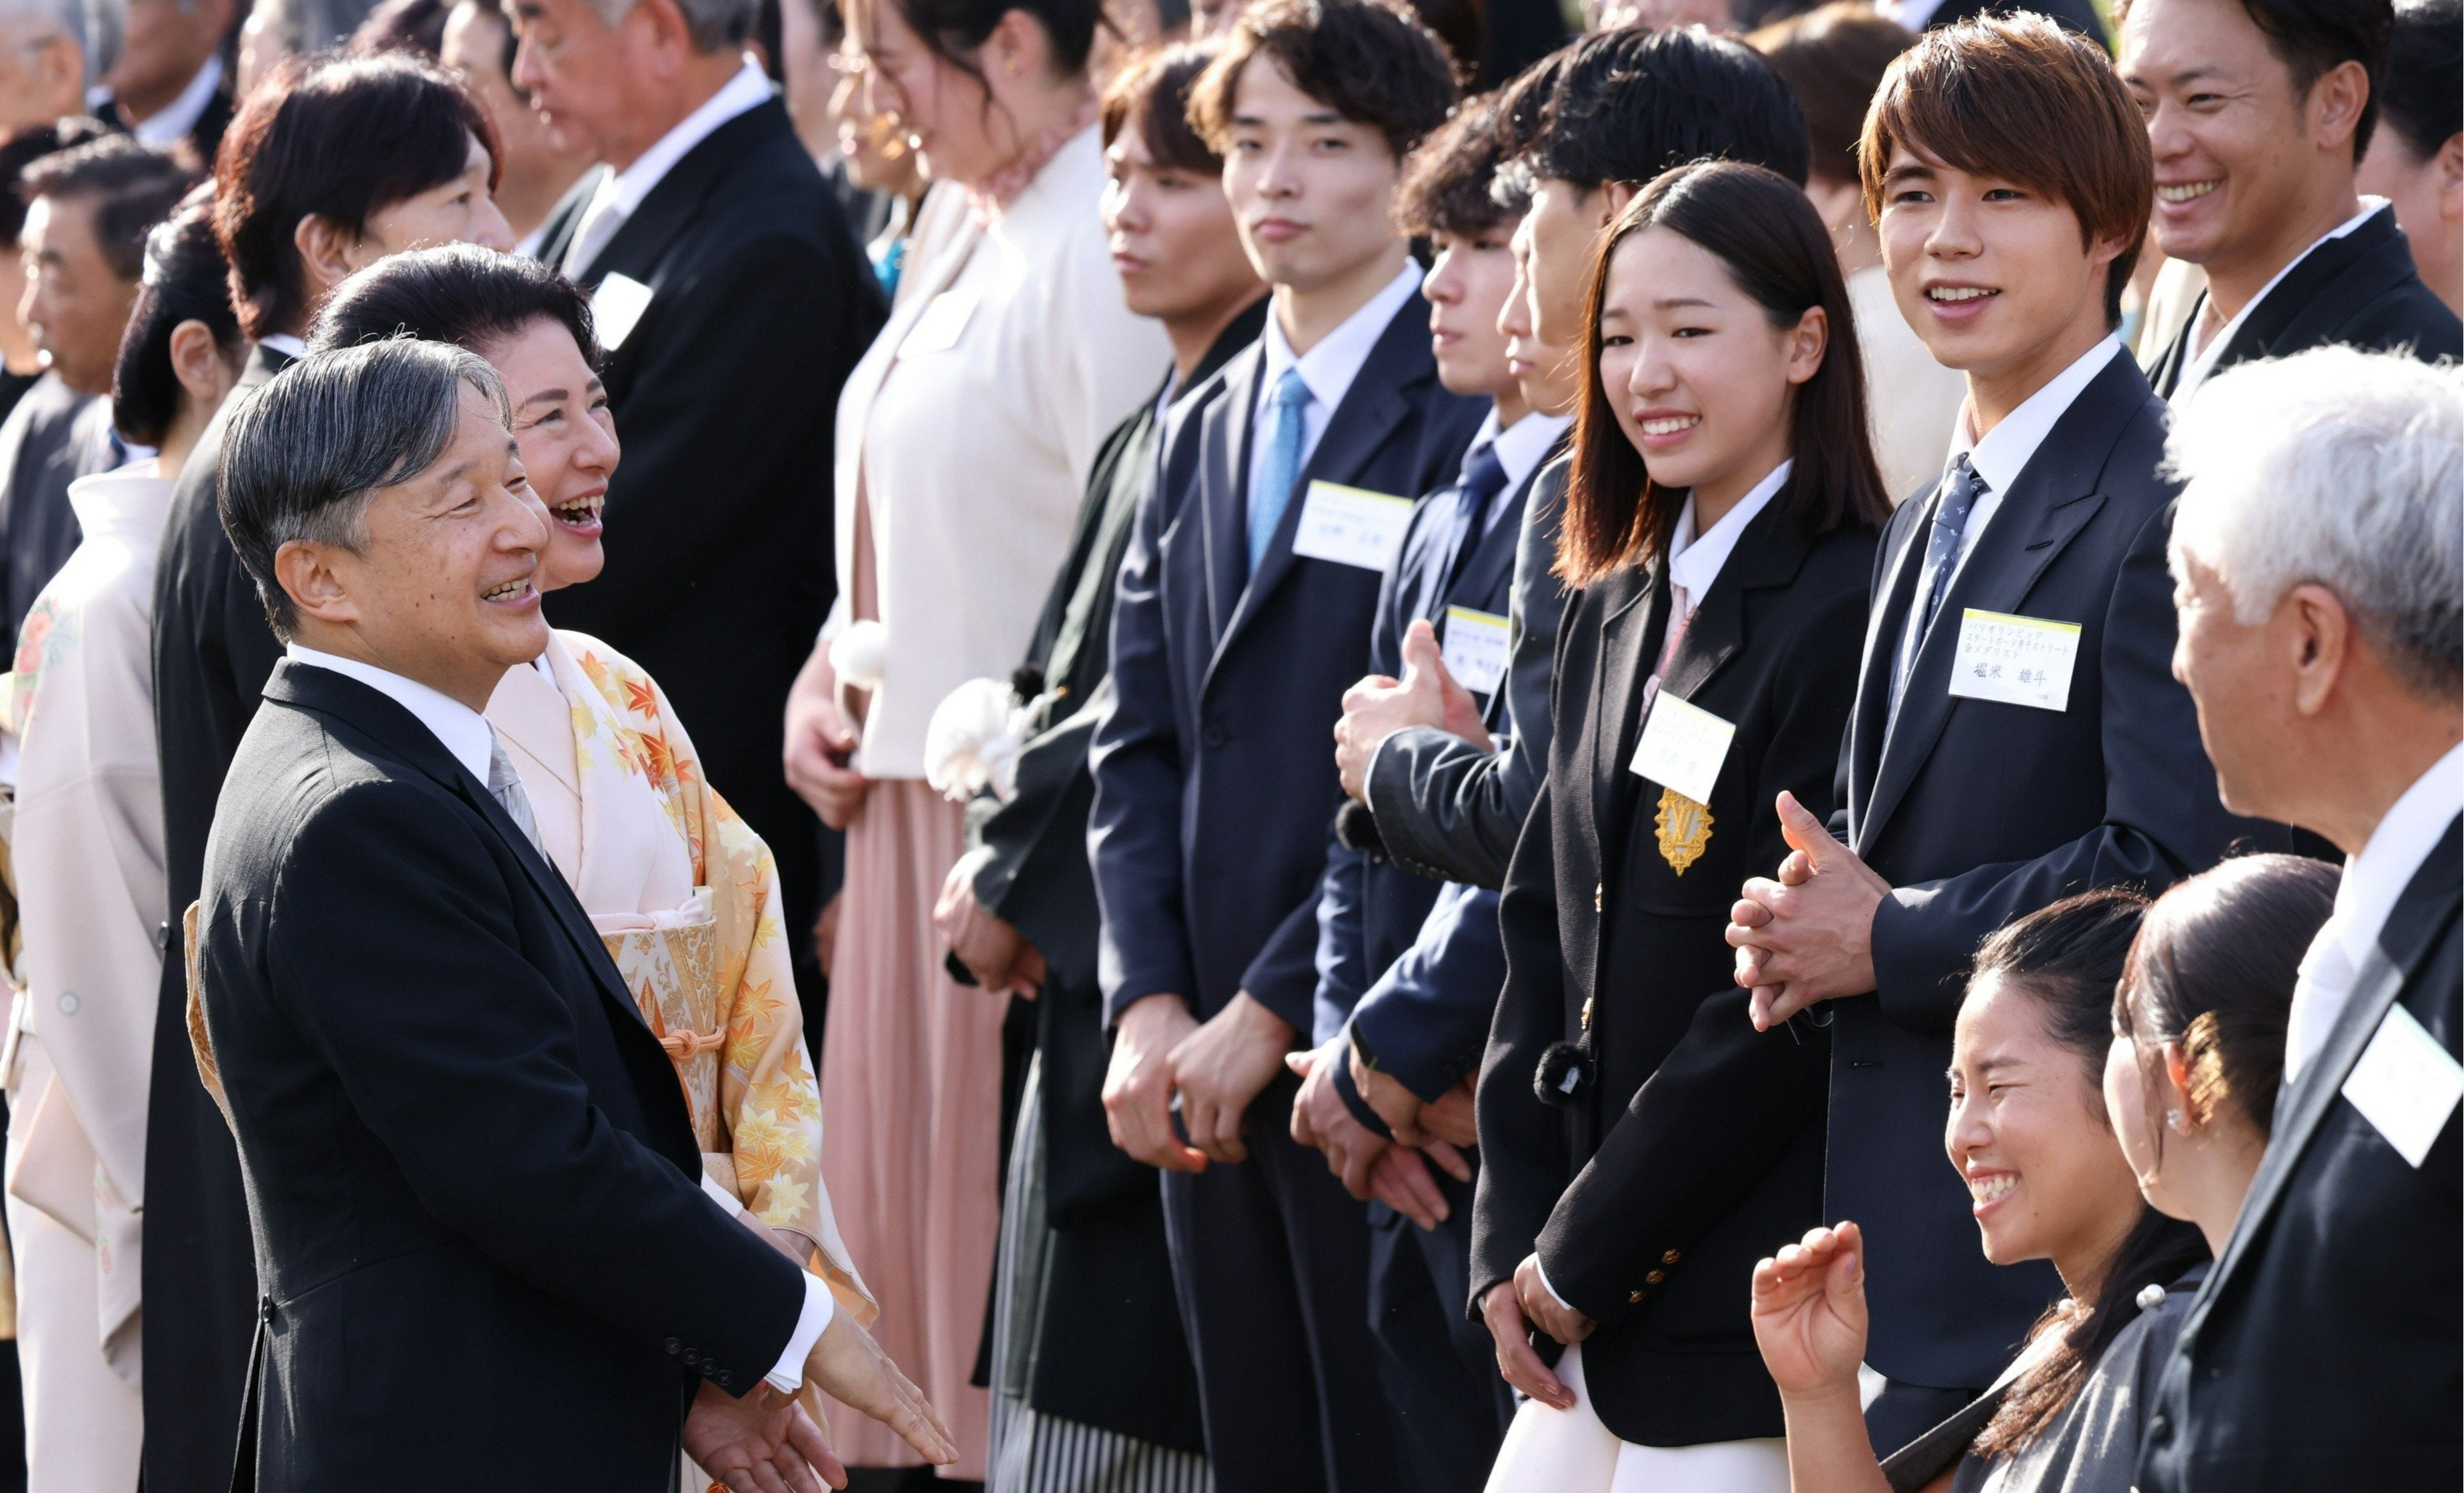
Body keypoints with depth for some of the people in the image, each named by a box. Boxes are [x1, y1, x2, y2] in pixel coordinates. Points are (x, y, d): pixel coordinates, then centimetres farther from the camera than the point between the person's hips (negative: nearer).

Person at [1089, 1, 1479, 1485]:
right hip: (1205, 1075, 7)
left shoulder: (1470, 415, -10)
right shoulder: (1207, 433, 16)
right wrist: (1148, 1005, 1)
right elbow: (1141, 740, 14)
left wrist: (1274, 1011, -14)